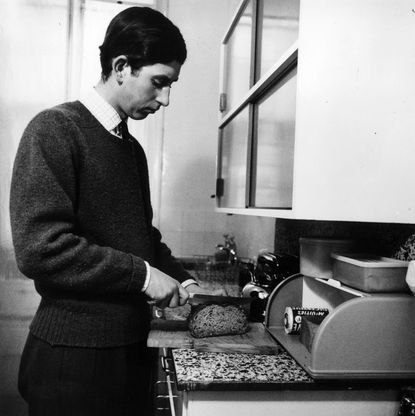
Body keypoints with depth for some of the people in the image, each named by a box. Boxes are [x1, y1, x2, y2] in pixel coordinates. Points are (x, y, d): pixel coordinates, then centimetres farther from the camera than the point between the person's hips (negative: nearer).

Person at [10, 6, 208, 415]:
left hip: (129, 346, 8)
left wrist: (181, 281, 6)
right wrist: (142, 274, -18)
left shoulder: (131, 147, 14)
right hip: (73, 354, -7)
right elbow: (39, 247, -22)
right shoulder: (55, 129, -12)